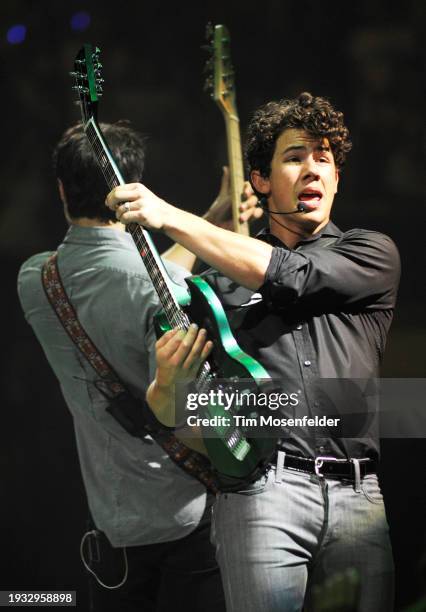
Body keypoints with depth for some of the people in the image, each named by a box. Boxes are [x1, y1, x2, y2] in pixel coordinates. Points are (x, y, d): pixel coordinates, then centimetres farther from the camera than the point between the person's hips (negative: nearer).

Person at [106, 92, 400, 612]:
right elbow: (168, 412, 13)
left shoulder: (372, 256, 13)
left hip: (359, 494, 0)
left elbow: (289, 277, -7)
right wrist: (167, 384, -13)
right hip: (260, 490, 0)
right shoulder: (219, 281, 16)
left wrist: (169, 217, -7)